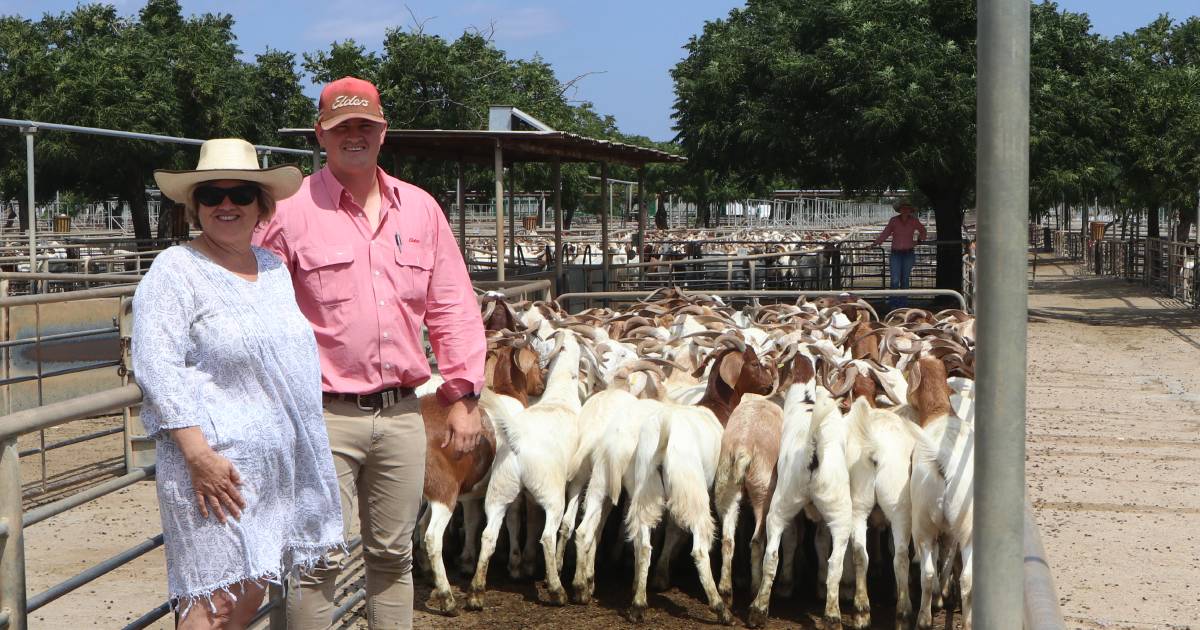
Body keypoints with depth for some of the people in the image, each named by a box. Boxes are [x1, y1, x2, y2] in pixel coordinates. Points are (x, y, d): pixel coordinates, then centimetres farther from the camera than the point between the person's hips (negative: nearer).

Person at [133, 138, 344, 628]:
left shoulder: (275, 269, 14)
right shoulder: (175, 270, -8)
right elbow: (158, 368, -16)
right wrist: (198, 454, -22)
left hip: (282, 460, 7)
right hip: (218, 462, -7)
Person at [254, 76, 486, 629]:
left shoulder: (420, 209, 9)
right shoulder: (291, 212, -4)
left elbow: (452, 309, 12)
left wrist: (462, 396, 7)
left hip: (401, 413, 4)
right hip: (326, 417, -4)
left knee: (393, 556, 15)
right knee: (321, 561, -2)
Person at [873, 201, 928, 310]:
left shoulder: (914, 221, 1)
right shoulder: (894, 221, -2)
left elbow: (923, 232, 18)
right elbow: (885, 234, -1)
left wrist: (919, 239, 5)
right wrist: (875, 243, -9)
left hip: (908, 253, 1)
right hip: (896, 253, -1)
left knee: (905, 279, 6)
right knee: (895, 280, -8)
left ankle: (903, 303, 13)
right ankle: (893, 303, -1)